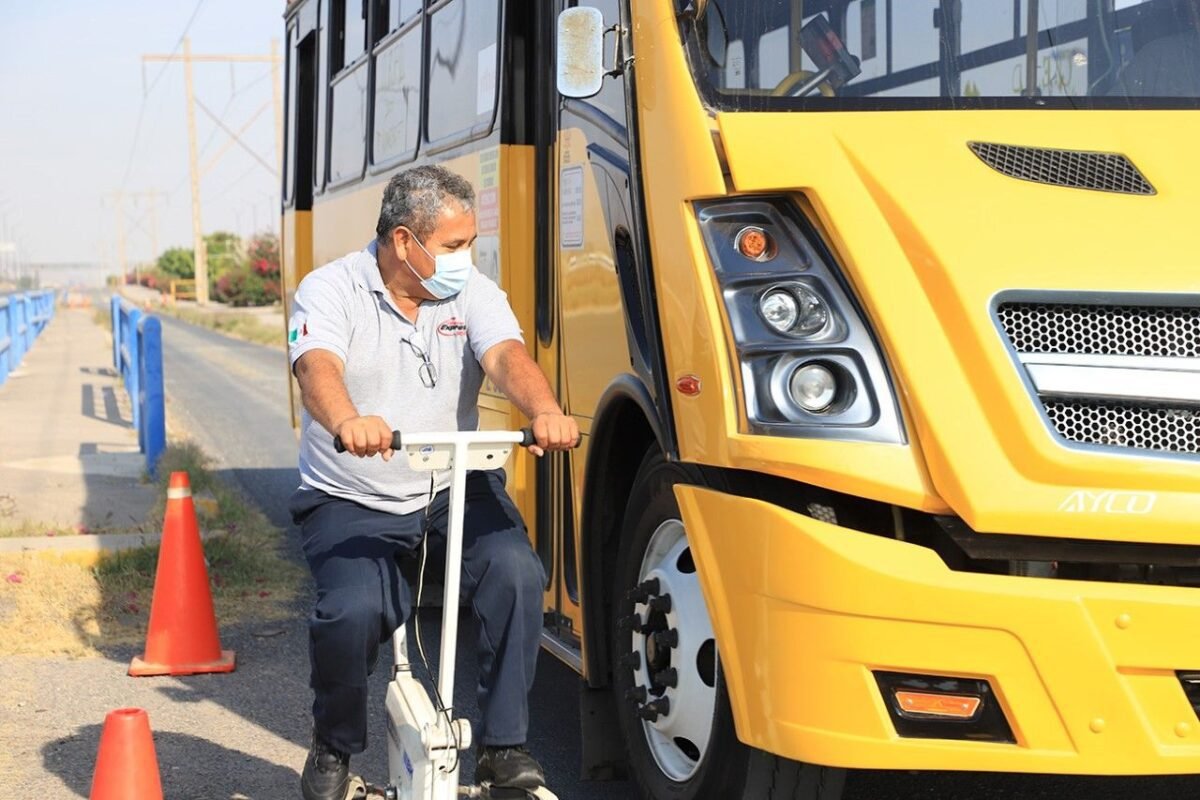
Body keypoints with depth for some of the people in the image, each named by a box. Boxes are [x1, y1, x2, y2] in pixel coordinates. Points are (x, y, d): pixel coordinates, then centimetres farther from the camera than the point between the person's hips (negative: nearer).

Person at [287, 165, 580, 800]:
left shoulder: (473, 293, 3)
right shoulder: (330, 291, -7)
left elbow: (505, 355, -16)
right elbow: (317, 368, -26)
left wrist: (545, 412, -39)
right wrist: (348, 421, -50)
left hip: (455, 489, 3)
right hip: (352, 502, -2)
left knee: (515, 570, -25)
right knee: (353, 611, -26)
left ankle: (502, 744, -9)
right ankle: (335, 747, 6)